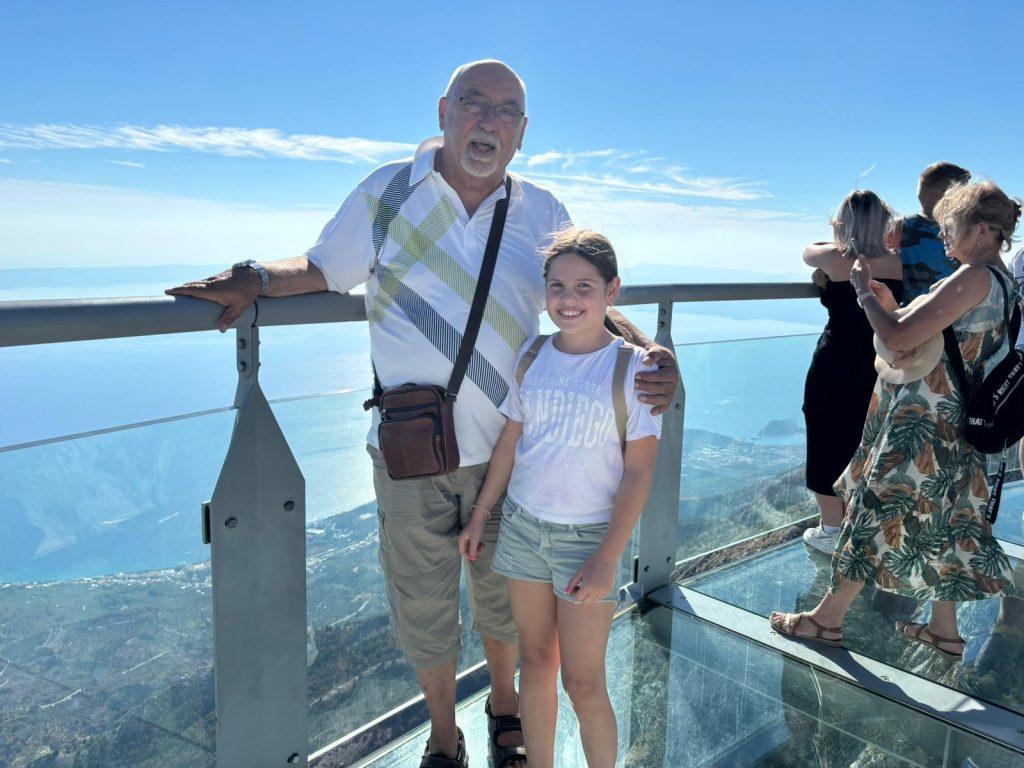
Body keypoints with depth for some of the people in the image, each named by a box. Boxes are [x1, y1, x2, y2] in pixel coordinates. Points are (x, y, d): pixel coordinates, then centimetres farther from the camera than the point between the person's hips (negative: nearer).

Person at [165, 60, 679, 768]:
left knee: (503, 593, 20)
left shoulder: (542, 214, 0)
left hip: (507, 448, 1)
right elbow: (321, 269, 7)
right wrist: (254, 278, -13)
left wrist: (648, 351, -14)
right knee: (423, 604, 14)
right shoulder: (388, 192, -4)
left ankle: (505, 706, 50)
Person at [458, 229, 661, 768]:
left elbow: (639, 471, -11)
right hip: (522, 524, 4)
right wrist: (480, 516, 10)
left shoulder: (632, 367, -12)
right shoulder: (531, 354, 0)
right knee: (535, 662, 16)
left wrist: (607, 558, -15)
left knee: (583, 683, 3)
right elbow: (510, 441, 8)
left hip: (588, 536, -4)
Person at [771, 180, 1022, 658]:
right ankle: (944, 628, 29)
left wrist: (864, 292, -12)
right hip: (951, 423, 10)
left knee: (875, 514, 0)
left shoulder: (974, 278, -20)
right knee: (941, 524, 17)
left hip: (920, 422, -10)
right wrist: (890, 306, 5)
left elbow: (897, 340, -26)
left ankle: (827, 619, 13)